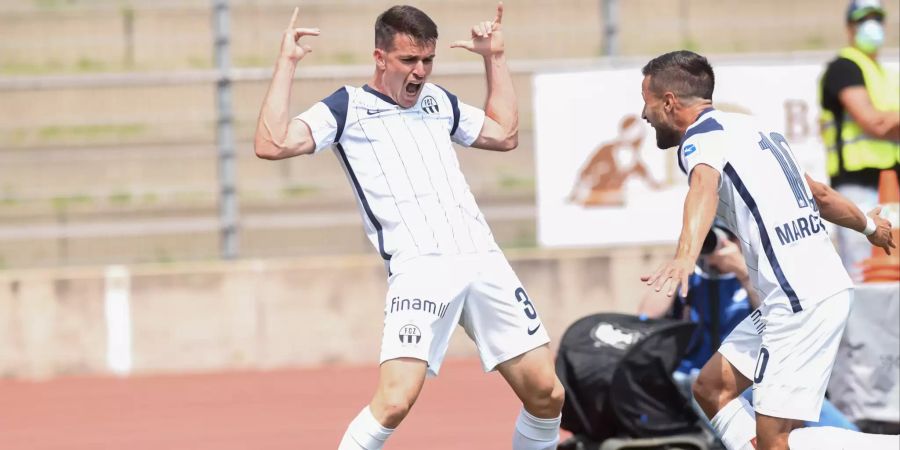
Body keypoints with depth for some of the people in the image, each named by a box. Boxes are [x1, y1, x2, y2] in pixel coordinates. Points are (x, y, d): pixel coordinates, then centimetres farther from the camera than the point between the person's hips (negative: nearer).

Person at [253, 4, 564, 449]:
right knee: (394, 401, -23)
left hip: (484, 261, 6)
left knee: (546, 396, 2)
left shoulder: (437, 100, 22)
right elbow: (272, 144, -9)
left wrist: (494, 58, 31)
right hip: (419, 267, -6)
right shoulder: (348, 107, 4)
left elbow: (504, 134, 35)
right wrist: (287, 63, -7)